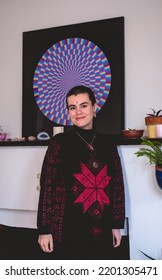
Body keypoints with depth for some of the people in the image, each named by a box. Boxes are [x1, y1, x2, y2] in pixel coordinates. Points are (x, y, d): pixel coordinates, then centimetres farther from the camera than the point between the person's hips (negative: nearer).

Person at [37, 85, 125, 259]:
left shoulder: (107, 143, 5)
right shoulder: (59, 143, -6)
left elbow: (117, 185, 8)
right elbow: (48, 186, -8)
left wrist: (117, 224, 7)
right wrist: (44, 229, -9)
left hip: (101, 230, 4)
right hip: (69, 229, -3)